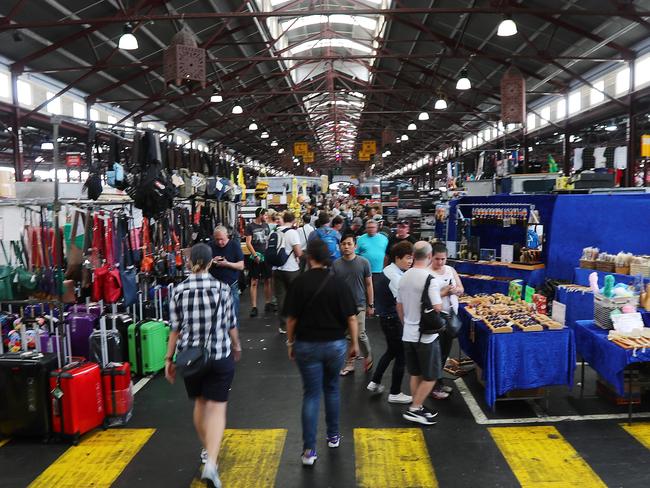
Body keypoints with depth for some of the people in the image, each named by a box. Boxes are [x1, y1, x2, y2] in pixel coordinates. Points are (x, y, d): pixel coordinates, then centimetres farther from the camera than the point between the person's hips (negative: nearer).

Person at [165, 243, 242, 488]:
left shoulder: (179, 291, -5)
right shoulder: (223, 289, -8)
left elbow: (175, 329, -2)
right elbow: (231, 325, 0)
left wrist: (169, 359, 9)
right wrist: (237, 346, 18)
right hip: (220, 357, -2)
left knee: (200, 402, 23)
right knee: (217, 407, 4)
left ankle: (207, 450, 41)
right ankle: (211, 463, -10)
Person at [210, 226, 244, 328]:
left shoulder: (234, 245, -3)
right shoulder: (211, 246, 3)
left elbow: (241, 266, -6)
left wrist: (227, 263, -21)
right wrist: (212, 262, -11)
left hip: (231, 285, -2)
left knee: (233, 315, 3)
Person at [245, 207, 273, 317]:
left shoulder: (266, 225, 12)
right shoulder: (250, 226, -4)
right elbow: (248, 243, -8)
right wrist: (255, 255, -16)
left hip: (266, 256, 5)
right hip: (256, 258, -5)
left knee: (267, 280, 9)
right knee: (254, 282, -3)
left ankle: (268, 303, 20)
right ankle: (254, 307, -1)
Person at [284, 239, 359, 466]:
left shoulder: (299, 282, -10)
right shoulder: (338, 283, -7)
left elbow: (291, 318, -7)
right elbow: (351, 318, -6)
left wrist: (290, 343, 6)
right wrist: (354, 343, 6)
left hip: (306, 345, -1)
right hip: (335, 345, 1)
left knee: (311, 395, 7)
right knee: (332, 389, 21)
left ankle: (309, 449, 7)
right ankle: (333, 436, 34)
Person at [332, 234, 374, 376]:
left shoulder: (363, 263, -6)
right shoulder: (336, 264, -1)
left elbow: (369, 285, 0)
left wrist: (371, 305, 0)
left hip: (359, 305, -2)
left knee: (360, 335, -3)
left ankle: (368, 357, 25)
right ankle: (350, 364, 22)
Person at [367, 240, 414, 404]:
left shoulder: (389, 270, 6)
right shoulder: (395, 277, -23)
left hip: (386, 316, 10)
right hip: (392, 319, -10)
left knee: (391, 351, 25)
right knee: (401, 355, 4)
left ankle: (375, 382, 34)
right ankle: (395, 393, 16)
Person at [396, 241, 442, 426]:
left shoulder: (404, 276, 4)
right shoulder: (429, 278, -19)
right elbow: (437, 307, -19)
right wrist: (441, 295, 2)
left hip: (408, 334, 7)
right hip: (426, 335, -7)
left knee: (416, 374, 17)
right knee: (431, 376, 7)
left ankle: (418, 408, 26)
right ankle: (414, 409, 9)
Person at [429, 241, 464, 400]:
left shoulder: (450, 270, 7)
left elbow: (461, 289, 9)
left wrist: (455, 290, -12)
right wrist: (444, 293, -24)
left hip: (452, 316, 7)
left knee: (446, 350, 16)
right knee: (437, 352, 1)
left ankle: (439, 381, 32)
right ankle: (434, 386, 15)